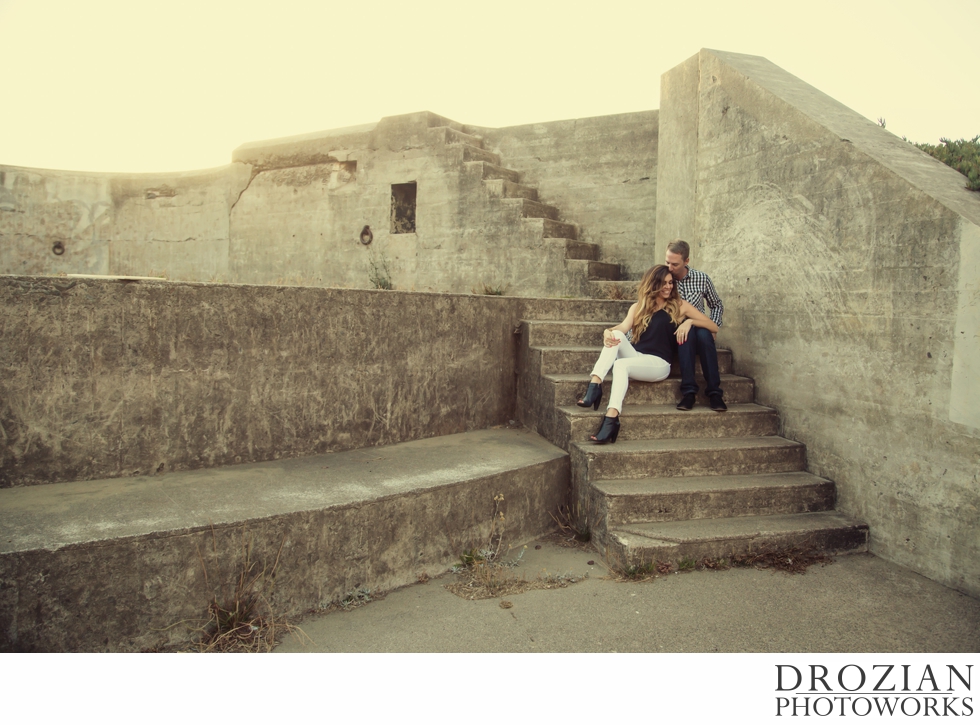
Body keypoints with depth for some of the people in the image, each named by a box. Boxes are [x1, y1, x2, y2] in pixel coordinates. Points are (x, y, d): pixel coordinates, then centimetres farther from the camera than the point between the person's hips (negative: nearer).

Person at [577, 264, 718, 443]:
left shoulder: (679, 306, 11)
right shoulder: (639, 307, 18)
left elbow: (714, 327, 9)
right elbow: (624, 327, -2)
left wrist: (689, 321, -10)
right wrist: (608, 332, -25)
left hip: (658, 363, -3)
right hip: (634, 357, 3)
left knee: (620, 364, -34)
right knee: (616, 335, -27)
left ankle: (612, 419, -49)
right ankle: (594, 385, -41)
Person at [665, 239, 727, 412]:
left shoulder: (701, 278, 3)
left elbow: (717, 306, 15)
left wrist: (713, 327, -3)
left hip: (699, 330, 1)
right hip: (675, 332, -1)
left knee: (704, 334, -34)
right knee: (686, 333, -36)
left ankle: (714, 392, -33)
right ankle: (689, 391, -37)